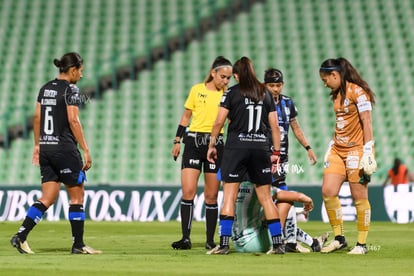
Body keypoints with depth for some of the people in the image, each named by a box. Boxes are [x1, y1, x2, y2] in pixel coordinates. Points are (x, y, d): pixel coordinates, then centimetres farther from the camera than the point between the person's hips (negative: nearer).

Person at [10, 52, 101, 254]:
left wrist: (37, 145, 21)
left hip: (46, 148, 7)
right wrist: (85, 150, -14)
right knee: (77, 195, 5)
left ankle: (21, 236, -6)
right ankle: (78, 244, 8)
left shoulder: (45, 88, 12)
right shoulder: (70, 89, -10)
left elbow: (37, 117, 14)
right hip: (65, 149, -7)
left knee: (48, 197, 8)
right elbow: (73, 120, -16)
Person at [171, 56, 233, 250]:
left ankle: (210, 240, 10)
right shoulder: (197, 90, 6)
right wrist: (177, 140, 8)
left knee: (211, 196, 2)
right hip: (193, 142, 0)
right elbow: (186, 116, 12)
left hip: (215, 144, 0)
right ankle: (186, 238, -7)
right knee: (188, 192, -9)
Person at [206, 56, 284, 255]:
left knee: (229, 196, -2)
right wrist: (277, 152, 12)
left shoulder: (232, 92, 0)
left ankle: (224, 243, -10)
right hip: (261, 148, 3)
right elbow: (274, 125, 8)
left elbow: (219, 121, -4)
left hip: (236, 147, -3)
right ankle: (278, 244, 7)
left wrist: (212, 145, 7)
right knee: (266, 197, 9)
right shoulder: (265, 93, 10)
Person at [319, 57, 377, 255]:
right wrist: (332, 145, 17)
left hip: (356, 150, -8)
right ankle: (339, 238, 8)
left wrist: (368, 152, -18)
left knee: (359, 197, -2)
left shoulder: (357, 92, -11)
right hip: (338, 150, 8)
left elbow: (367, 123, -14)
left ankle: (362, 244, 5)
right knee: (328, 192, -2)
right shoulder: (337, 95, 14)